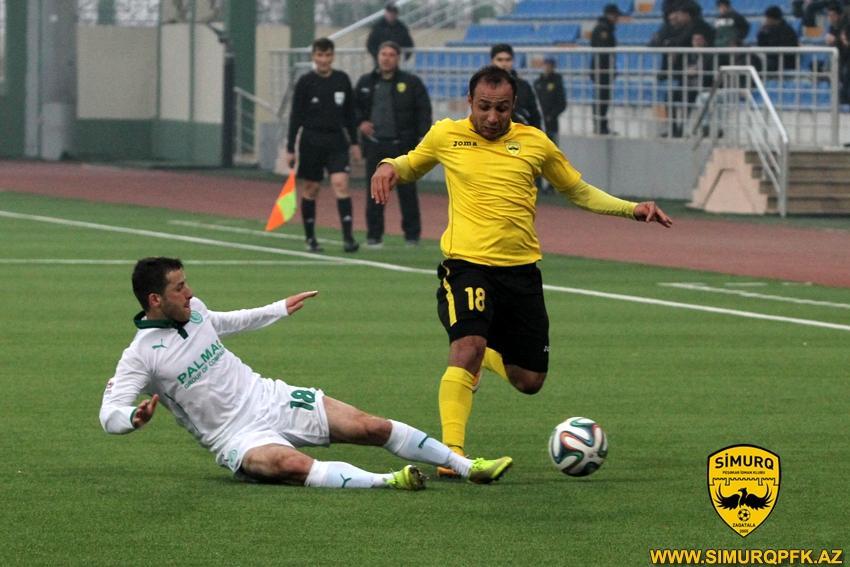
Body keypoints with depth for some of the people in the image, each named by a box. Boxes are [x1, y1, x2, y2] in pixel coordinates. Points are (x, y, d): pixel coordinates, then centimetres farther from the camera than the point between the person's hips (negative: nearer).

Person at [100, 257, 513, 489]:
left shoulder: (191, 309, 4)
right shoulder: (140, 356, -16)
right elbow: (109, 414, -20)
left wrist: (280, 310, 36)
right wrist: (135, 417, -43)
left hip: (270, 399, 6)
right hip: (238, 437, -6)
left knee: (371, 427, -5)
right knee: (293, 464, -40)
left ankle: (467, 466, 3)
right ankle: (386, 482, -47)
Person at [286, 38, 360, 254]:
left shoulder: (342, 80, 5)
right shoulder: (305, 82, -3)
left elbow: (349, 113, 13)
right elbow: (296, 116, -2)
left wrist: (354, 142, 11)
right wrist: (290, 149, -4)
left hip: (336, 141, 1)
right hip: (311, 142, -1)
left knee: (341, 184, -13)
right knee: (310, 189, 5)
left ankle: (348, 236, -17)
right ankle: (310, 238, 16)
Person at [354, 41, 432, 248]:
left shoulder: (411, 83, 0)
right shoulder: (366, 82, 10)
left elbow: (424, 112, -1)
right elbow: (354, 106, 21)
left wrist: (423, 138, -9)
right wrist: (360, 122, 1)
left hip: (402, 145, -2)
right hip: (375, 144, 2)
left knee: (407, 192, 2)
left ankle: (412, 235, 10)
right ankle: (374, 236, 9)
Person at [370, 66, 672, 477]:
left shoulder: (534, 143, 7)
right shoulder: (445, 135, 4)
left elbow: (578, 192, 19)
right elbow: (411, 167, 23)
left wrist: (632, 209, 7)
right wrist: (389, 167, -1)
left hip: (521, 270, 3)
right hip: (466, 263, -3)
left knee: (529, 382, 7)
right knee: (467, 349, -27)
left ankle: (486, 354, 40)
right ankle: (452, 452, -27)